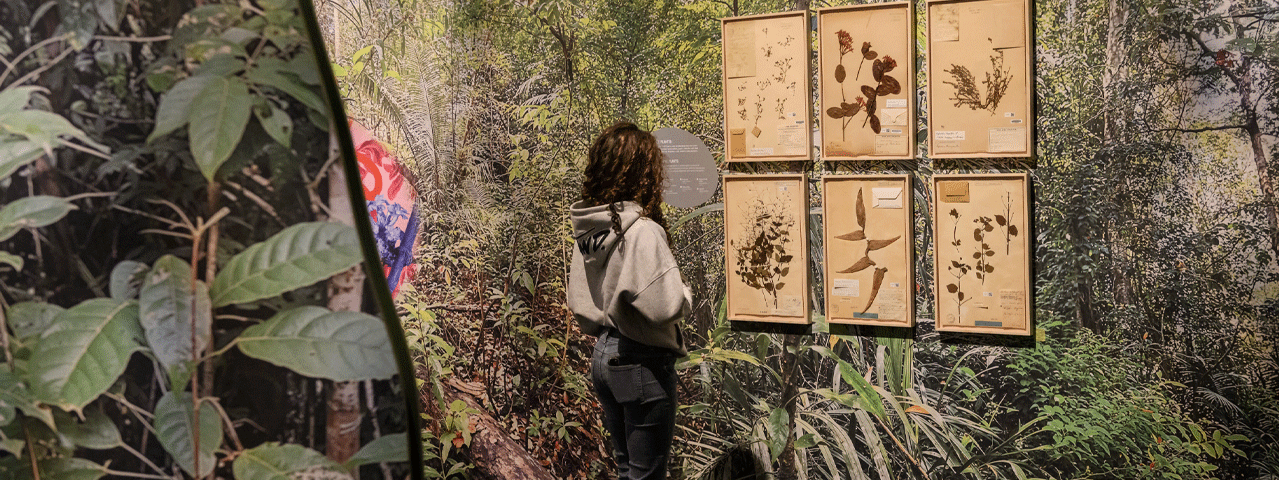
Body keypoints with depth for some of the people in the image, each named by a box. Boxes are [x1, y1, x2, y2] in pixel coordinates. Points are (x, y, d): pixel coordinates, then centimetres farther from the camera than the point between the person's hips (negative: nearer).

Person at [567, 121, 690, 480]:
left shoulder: (588, 230, 4)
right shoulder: (642, 232, -21)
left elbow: (578, 303, 11)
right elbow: (665, 307, -25)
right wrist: (684, 294, -6)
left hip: (604, 356, 8)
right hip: (642, 363, -8)